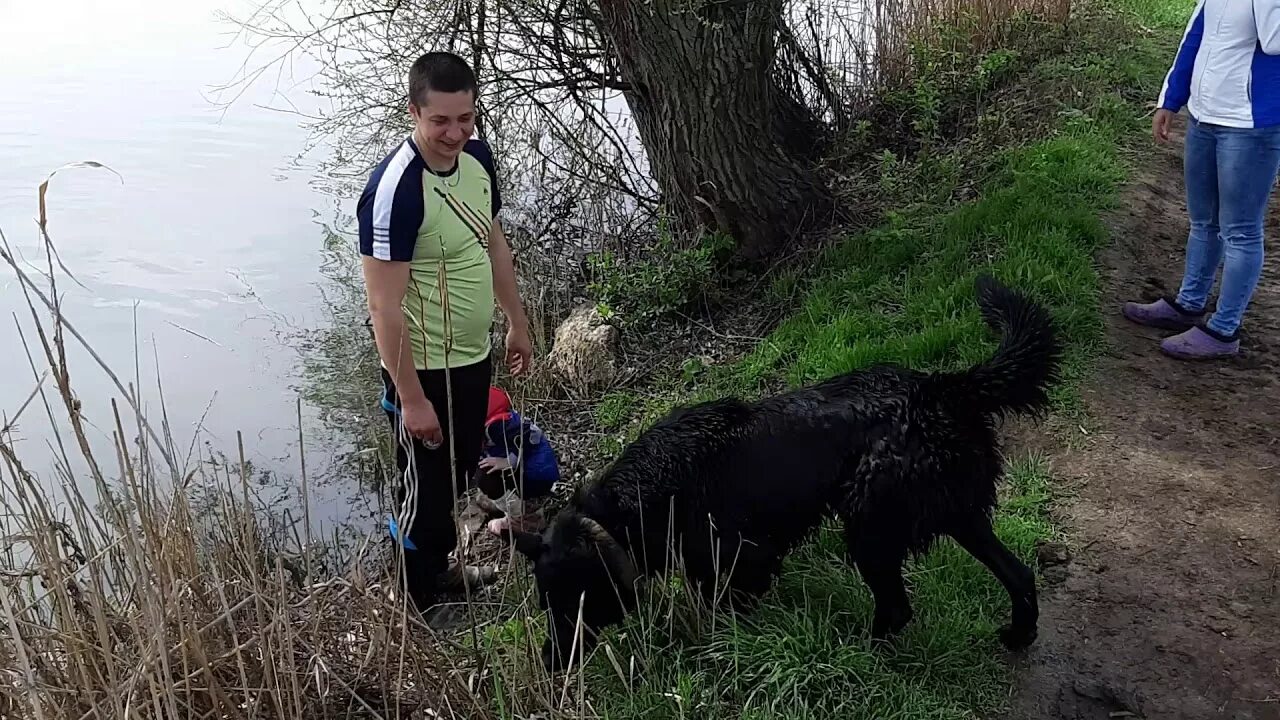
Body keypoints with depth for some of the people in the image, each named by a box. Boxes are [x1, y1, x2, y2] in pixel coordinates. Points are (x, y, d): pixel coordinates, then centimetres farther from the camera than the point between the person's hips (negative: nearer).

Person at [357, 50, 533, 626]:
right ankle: (417, 600, 33)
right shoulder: (395, 189, -27)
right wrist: (411, 399, -22)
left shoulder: (477, 158, -3)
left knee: (459, 473, 25)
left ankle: (441, 564, 48)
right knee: (426, 486, 10)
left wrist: (517, 324, 17)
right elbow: (384, 306, -25)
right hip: (424, 368, -8)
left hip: (473, 356, 8)